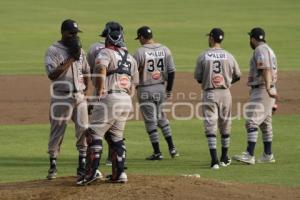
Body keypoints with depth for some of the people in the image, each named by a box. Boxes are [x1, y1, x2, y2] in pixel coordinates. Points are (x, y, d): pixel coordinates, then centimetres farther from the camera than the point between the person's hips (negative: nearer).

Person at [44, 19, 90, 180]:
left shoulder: (79, 50, 13)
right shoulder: (53, 51, -6)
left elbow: (86, 73, 20)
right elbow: (52, 74, -18)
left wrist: (85, 91, 9)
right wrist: (71, 59, -17)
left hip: (79, 96, 5)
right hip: (61, 98, -5)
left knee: (84, 131, 2)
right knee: (57, 132, -2)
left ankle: (82, 166, 9)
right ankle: (53, 165, 7)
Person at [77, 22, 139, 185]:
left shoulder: (106, 53, -3)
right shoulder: (130, 58, 20)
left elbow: (101, 68, -24)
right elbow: (134, 84, 21)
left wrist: (99, 90, -26)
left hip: (110, 98, -8)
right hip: (127, 101, 8)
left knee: (94, 133, -7)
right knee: (117, 136, 17)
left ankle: (91, 172, -15)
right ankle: (119, 173, 14)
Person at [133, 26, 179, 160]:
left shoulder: (140, 52, -13)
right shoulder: (165, 50, 1)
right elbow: (171, 71, 1)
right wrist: (169, 89, 10)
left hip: (145, 90, -5)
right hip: (161, 89, 5)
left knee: (150, 121, 3)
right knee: (161, 118, 21)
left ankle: (157, 153, 4)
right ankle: (172, 148, 13)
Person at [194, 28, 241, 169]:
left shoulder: (203, 56, -5)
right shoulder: (229, 56, 0)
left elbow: (198, 78, -1)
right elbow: (237, 76, 10)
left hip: (209, 94, -2)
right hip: (225, 93, 2)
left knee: (210, 127, -2)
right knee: (225, 126, 15)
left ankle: (214, 160, -13)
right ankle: (224, 159, 24)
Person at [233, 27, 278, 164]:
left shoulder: (260, 50, -12)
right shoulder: (268, 49, 20)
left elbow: (266, 70, -26)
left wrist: (268, 88, -37)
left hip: (262, 90, -11)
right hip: (267, 90, 11)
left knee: (252, 122, -15)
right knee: (265, 123, 17)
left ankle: (249, 155, -22)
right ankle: (268, 155, 23)